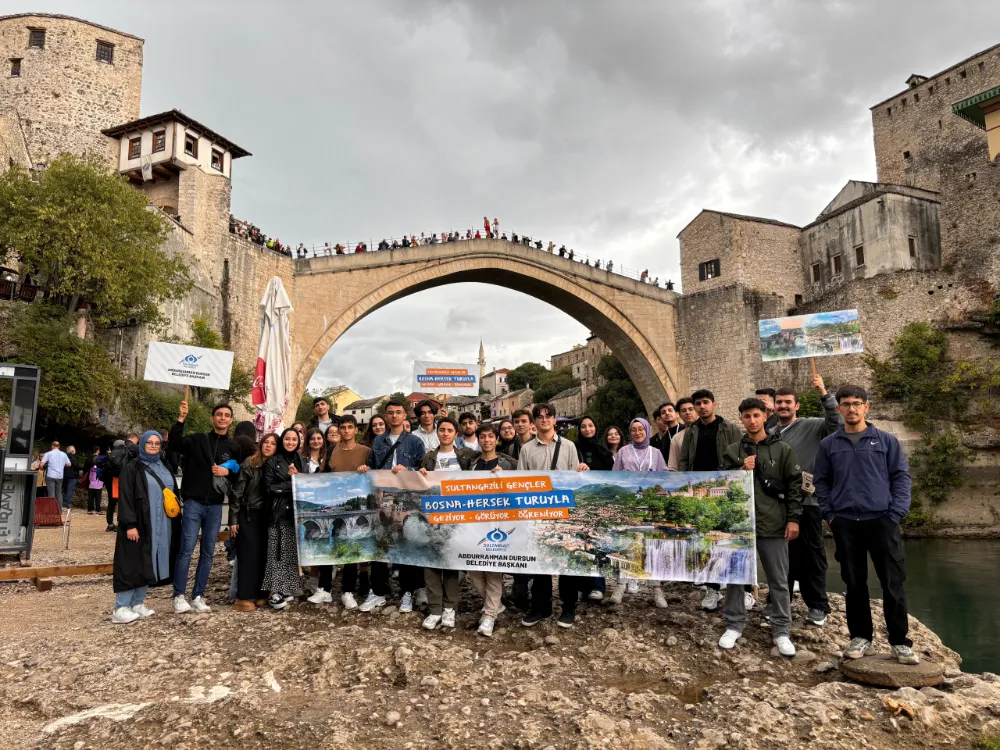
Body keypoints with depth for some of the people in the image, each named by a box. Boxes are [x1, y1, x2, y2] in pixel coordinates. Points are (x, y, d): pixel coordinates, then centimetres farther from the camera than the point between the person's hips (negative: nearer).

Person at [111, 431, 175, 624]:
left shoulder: (165, 469, 14)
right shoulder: (132, 469, -4)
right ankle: (120, 608, 1)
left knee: (148, 564, 9)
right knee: (132, 564, -4)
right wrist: (130, 525, -19)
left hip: (161, 525, 6)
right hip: (139, 525, -6)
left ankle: (137, 603, 17)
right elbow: (126, 499, -10)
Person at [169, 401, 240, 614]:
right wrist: (181, 419, -27)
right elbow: (175, 442, -17)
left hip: (215, 506, 3)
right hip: (194, 502, -3)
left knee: (208, 552, 7)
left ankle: (198, 596, 16)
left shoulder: (234, 447, 8)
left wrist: (227, 471, -7)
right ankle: (179, 596, 1)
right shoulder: (198, 440, 1)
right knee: (187, 549, -8)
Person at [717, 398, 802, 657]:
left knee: (779, 580, 6)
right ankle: (734, 625, 20)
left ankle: (781, 630, 18)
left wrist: (793, 518, -5)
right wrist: (740, 470, -11)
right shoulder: (732, 451, 7)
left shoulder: (782, 449, 3)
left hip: (773, 523, -1)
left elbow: (794, 485, 1)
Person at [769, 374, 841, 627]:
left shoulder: (812, 427, -4)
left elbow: (837, 422, -21)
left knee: (811, 554, 4)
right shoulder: (769, 434, 10)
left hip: (807, 501, -5)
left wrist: (824, 394, -28)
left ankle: (817, 606, 15)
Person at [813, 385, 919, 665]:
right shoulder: (828, 445, 7)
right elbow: (821, 482, 10)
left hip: (882, 521, -1)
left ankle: (900, 641, 13)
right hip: (845, 524, 1)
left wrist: (896, 514, -6)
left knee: (894, 583, 0)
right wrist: (829, 515, 1)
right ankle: (860, 636, 21)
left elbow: (901, 477, 2)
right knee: (854, 584, 9)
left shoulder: (886, 441, 4)